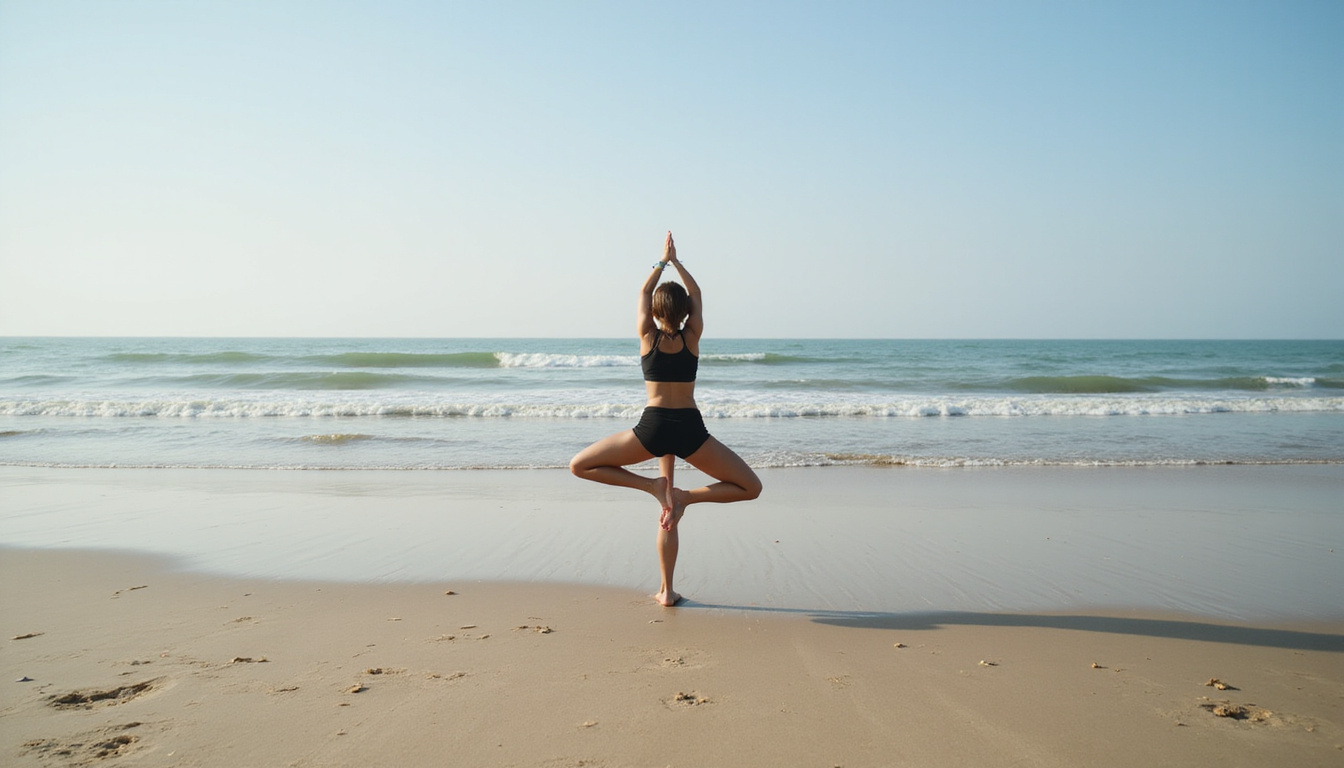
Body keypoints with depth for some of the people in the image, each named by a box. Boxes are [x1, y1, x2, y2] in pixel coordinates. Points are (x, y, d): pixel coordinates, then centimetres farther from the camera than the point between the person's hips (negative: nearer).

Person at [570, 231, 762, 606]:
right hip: (689, 429, 1)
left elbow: (644, 292, 21)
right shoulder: (692, 336, 5)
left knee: (580, 466, 12)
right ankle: (686, 496, -9)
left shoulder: (648, 335, 3)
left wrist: (663, 261, 33)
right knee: (750, 487, 14)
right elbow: (697, 295, 23)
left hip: (653, 427, -1)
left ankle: (655, 486, -4)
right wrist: (677, 262, 33)